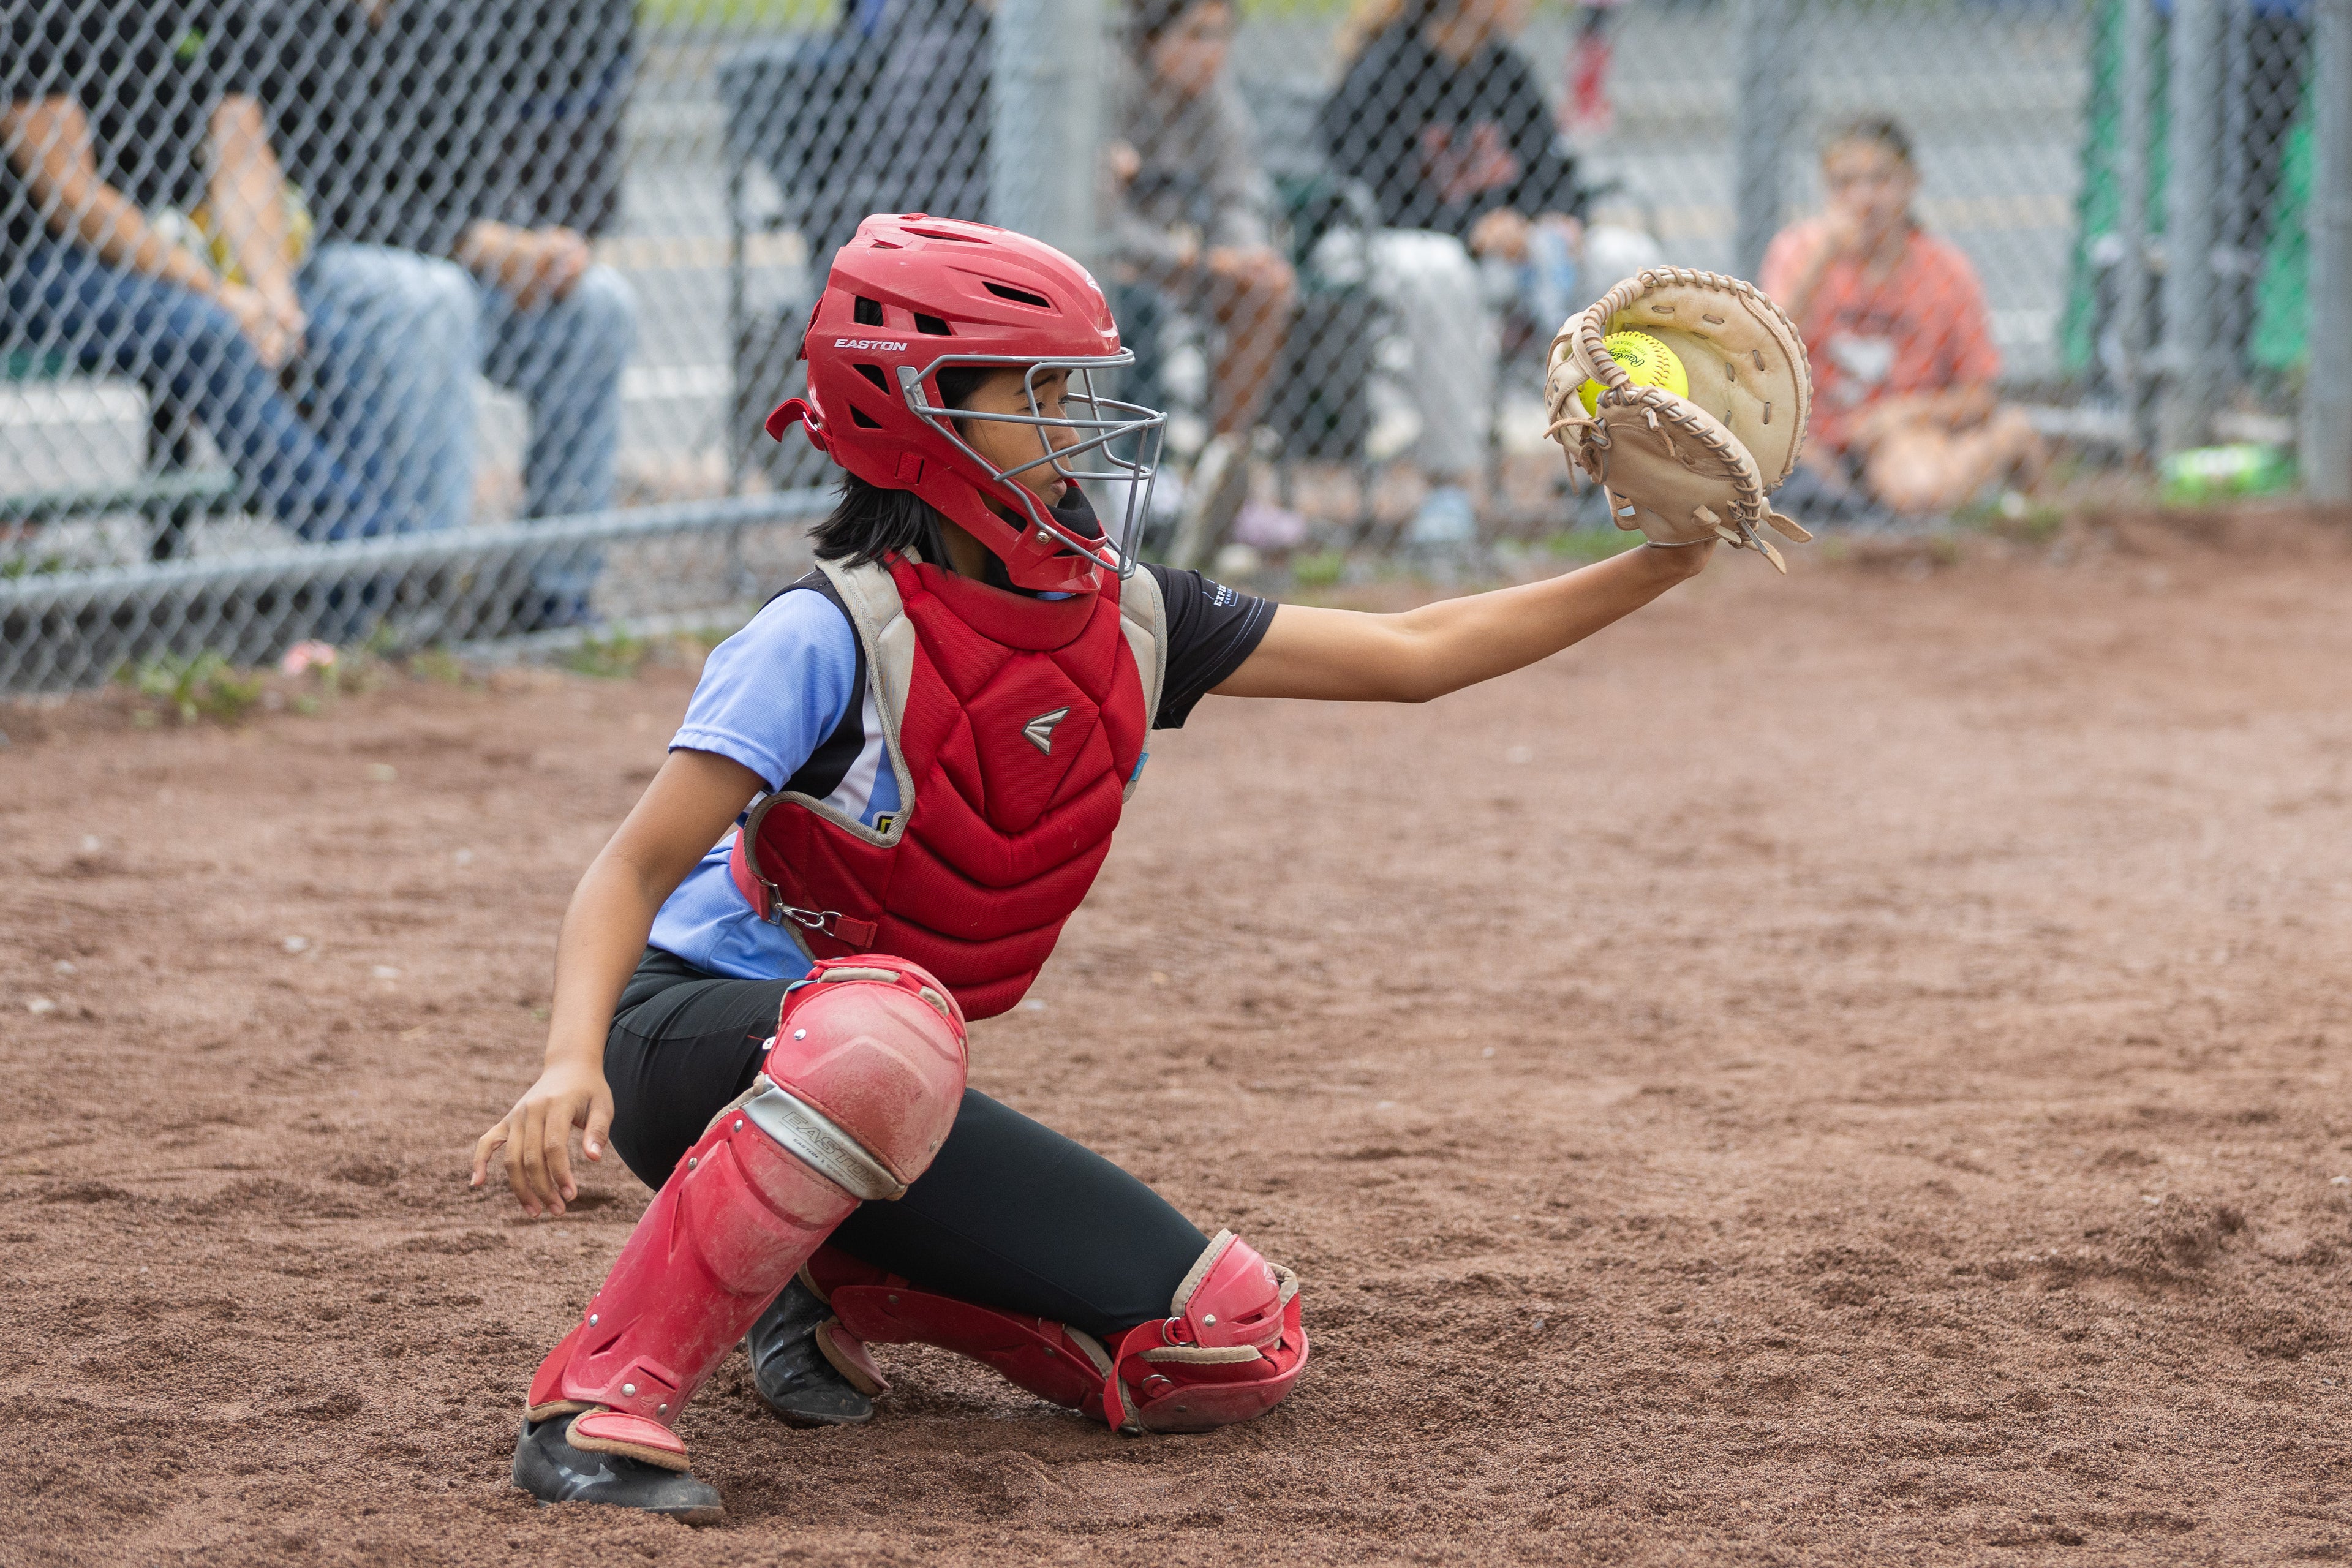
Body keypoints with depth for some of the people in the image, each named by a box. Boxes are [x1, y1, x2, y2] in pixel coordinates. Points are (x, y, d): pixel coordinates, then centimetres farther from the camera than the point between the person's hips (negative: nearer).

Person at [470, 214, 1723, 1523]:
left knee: (1237, 1346, -2)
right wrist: (573, 1061, -42)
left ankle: (839, 1285, 13)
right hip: (706, 1028, -7)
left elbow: (1413, 655, 4)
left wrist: (1657, 569, -3)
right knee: (888, 1024, -44)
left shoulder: (1126, 618, -1)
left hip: (887, 1104, 7)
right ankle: (602, 1399, -36)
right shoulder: (835, 637, -20)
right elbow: (637, 868, -24)